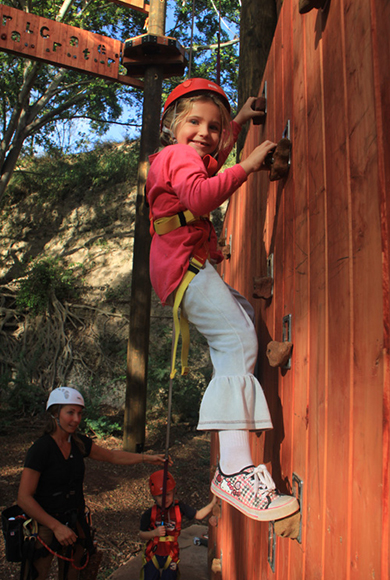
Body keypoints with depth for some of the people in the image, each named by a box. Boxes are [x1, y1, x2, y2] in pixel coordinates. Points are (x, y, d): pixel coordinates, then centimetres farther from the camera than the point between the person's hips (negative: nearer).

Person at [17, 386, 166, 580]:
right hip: (45, 524, -6)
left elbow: (113, 456, 9)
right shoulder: (40, 449, -21)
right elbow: (24, 498, -21)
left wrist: (147, 458, 1)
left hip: (75, 521, 6)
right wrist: (56, 526, -21)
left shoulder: (80, 443, -2)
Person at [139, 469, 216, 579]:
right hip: (153, 554, -1)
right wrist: (154, 532, -24)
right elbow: (142, 535, -7)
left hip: (171, 555, 1)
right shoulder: (150, 514, -14)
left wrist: (212, 503, -17)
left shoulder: (179, 508, -10)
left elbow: (198, 515, -6)